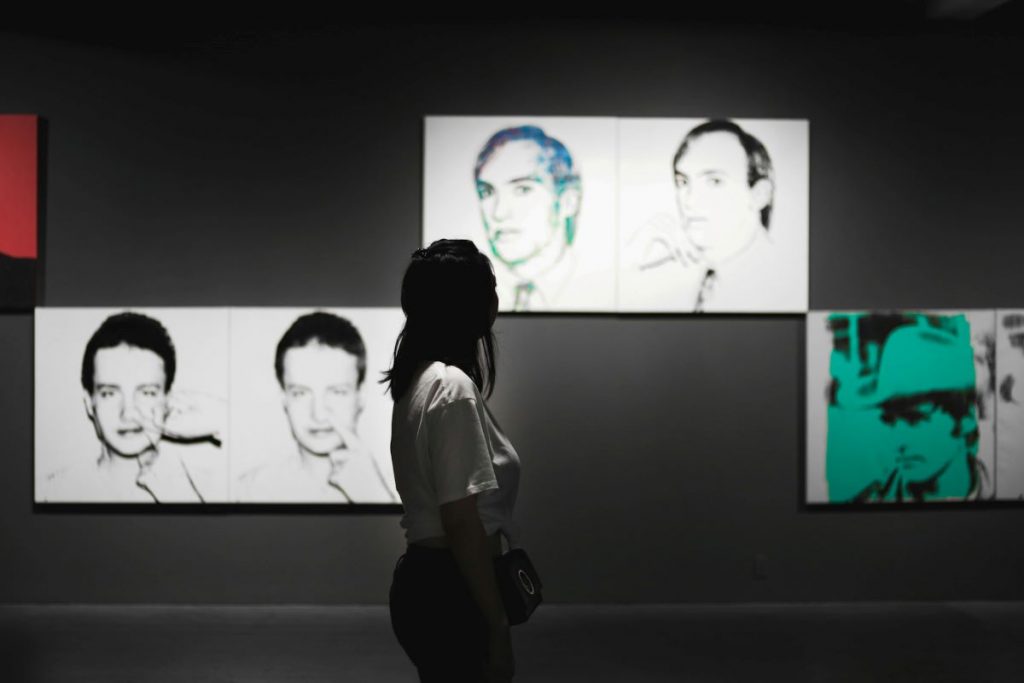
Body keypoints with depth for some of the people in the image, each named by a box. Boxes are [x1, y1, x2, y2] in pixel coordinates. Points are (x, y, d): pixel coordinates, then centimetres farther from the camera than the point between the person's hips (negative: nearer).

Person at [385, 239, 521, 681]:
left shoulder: (419, 380, 10)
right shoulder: (453, 389, -19)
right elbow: (462, 522, -22)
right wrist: (498, 627, -17)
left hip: (426, 581, 9)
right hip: (450, 594, -9)